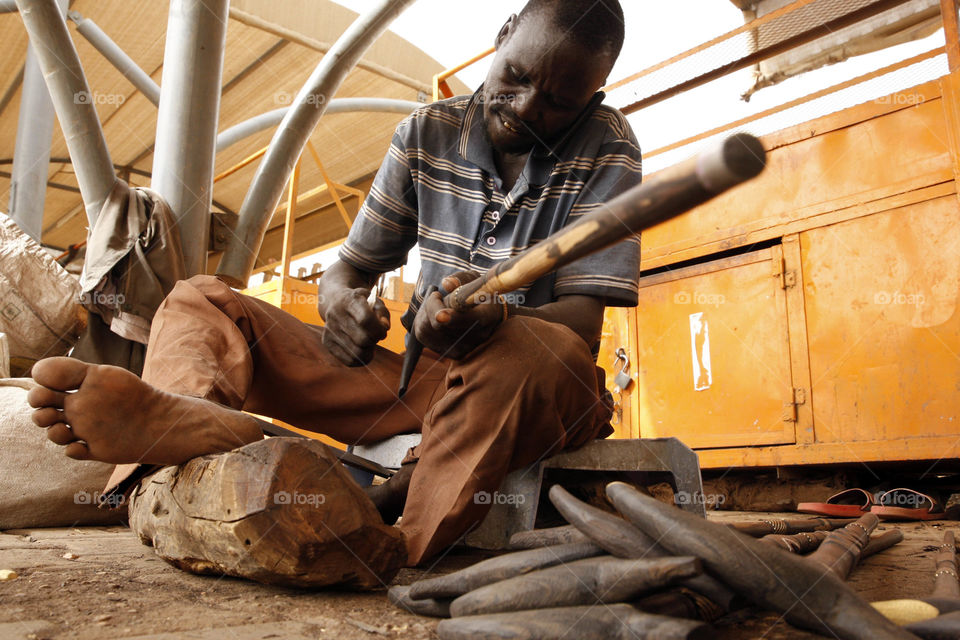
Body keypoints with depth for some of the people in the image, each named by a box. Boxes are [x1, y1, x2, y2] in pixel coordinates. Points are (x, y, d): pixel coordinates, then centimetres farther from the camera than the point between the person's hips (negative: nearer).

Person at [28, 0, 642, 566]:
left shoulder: (605, 147, -4)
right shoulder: (428, 132, 5)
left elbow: (583, 322, -15)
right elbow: (348, 268, 5)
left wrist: (497, 317, -37)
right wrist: (341, 302, -20)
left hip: (524, 386, -3)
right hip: (415, 374, 4)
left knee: (548, 357, -41)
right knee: (199, 301, -5)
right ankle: (191, 420, -40)